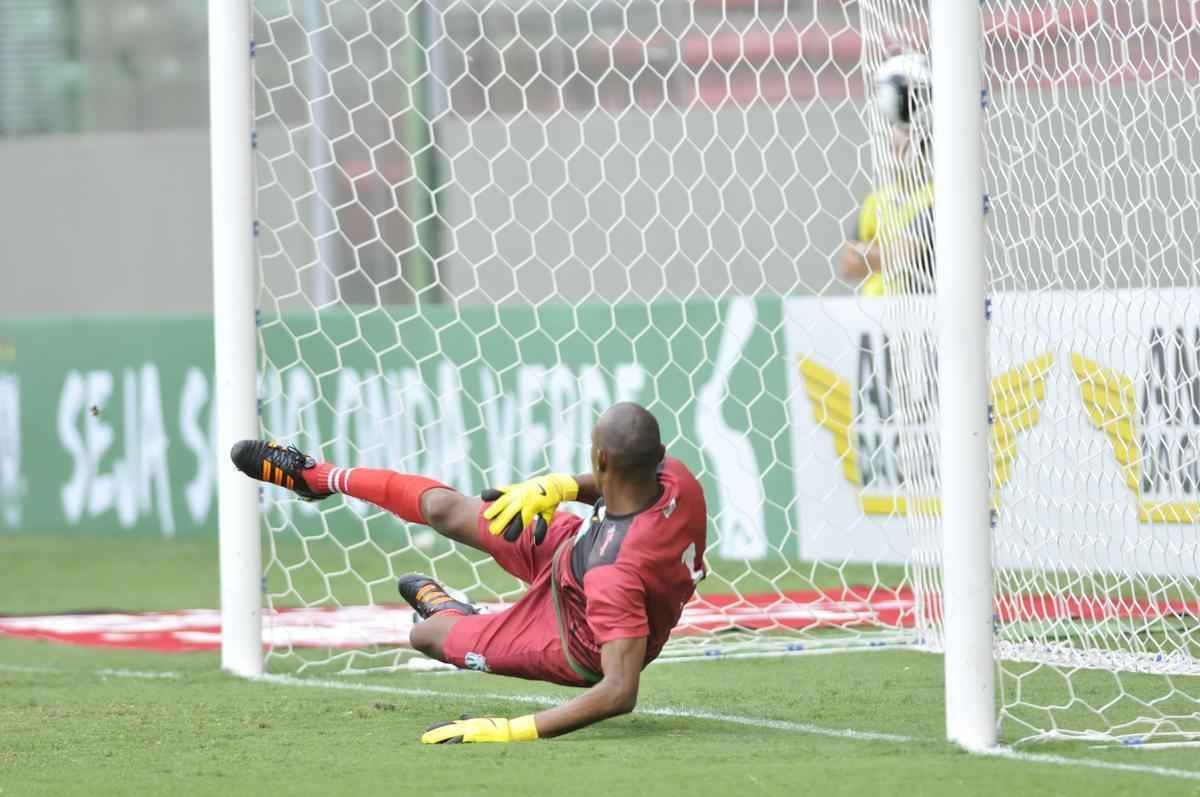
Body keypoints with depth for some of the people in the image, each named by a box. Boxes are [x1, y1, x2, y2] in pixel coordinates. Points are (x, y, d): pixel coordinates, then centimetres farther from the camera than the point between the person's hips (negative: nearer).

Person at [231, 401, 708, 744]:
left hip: (582, 650, -6)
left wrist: (516, 732, -51)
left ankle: (448, 613, 56)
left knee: (425, 634, 15)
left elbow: (620, 692, -51)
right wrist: (559, 486, -15)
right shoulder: (674, 475, -29)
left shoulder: (618, 572, -51)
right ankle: (318, 478, 43)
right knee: (443, 509, 13)